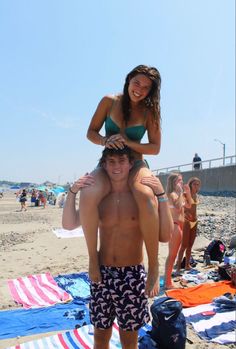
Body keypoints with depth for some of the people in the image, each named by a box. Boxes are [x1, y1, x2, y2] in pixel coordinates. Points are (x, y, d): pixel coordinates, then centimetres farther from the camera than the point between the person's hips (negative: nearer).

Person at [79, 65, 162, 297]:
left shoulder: (150, 112, 3)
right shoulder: (109, 101, 4)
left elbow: (155, 148, 0)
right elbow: (91, 132, 6)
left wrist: (127, 142, -16)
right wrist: (105, 141, -17)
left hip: (135, 165, 0)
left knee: (146, 197, -38)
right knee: (87, 196, -35)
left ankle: (153, 265, -23)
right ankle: (93, 256, -13)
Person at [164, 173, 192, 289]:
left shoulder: (178, 194, 12)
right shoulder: (172, 194, -16)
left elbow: (188, 205, 19)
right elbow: (178, 207, -32)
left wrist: (187, 192, 8)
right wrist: (181, 192, -26)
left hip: (179, 226, 10)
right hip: (174, 226, -10)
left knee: (173, 254, 18)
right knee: (172, 255, -5)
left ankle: (169, 279, 31)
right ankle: (168, 283, 3)